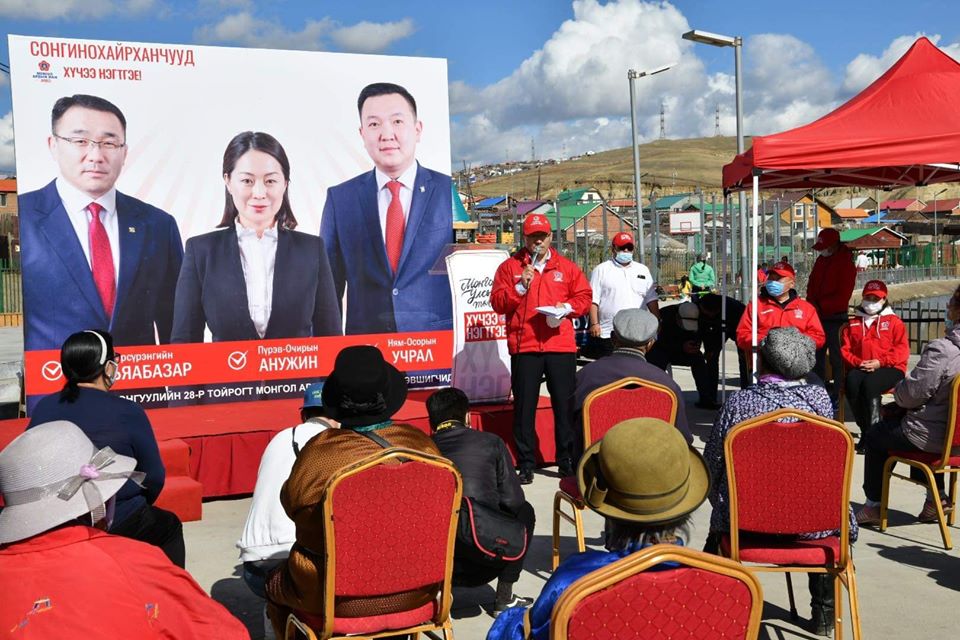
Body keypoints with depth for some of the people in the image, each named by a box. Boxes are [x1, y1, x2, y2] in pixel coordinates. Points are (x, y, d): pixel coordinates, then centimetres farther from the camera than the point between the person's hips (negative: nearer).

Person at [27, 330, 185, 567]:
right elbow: (154, 477, -8)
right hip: (118, 525, -5)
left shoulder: (44, 408, -3)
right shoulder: (128, 413, -15)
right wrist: (137, 509, 13)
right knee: (169, 527, 26)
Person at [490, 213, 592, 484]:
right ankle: (526, 464, 10)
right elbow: (497, 303, 2)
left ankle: (567, 459, 16)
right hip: (524, 347, -1)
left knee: (565, 403, 5)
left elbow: (584, 296, 11)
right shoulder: (509, 267, 8)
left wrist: (567, 307, -7)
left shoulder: (566, 267, 12)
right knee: (524, 406, 2)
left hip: (561, 346, 1)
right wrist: (520, 287, -12)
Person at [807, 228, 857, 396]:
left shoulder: (845, 264, -11)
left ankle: (837, 389, -3)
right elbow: (812, 284, 16)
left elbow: (843, 296, -15)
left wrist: (821, 306, -13)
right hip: (818, 315, 8)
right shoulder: (821, 260, 12)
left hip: (835, 317, -8)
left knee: (835, 354, -6)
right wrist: (812, 304, -2)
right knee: (817, 351, 12)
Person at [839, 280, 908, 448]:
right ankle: (866, 429, -24)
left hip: (889, 368, -2)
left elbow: (902, 349, 1)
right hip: (860, 369, 3)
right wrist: (858, 363, -9)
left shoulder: (894, 321, 12)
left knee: (870, 384, -35)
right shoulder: (853, 324, 20)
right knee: (852, 382, -33)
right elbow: (845, 350, 12)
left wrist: (880, 362, -13)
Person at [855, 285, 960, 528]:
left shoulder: (940, 349, -28)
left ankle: (873, 505, 27)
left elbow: (912, 394, -21)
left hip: (932, 437, -7)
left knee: (874, 437, 17)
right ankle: (936, 494, 28)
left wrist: (898, 391, 3)